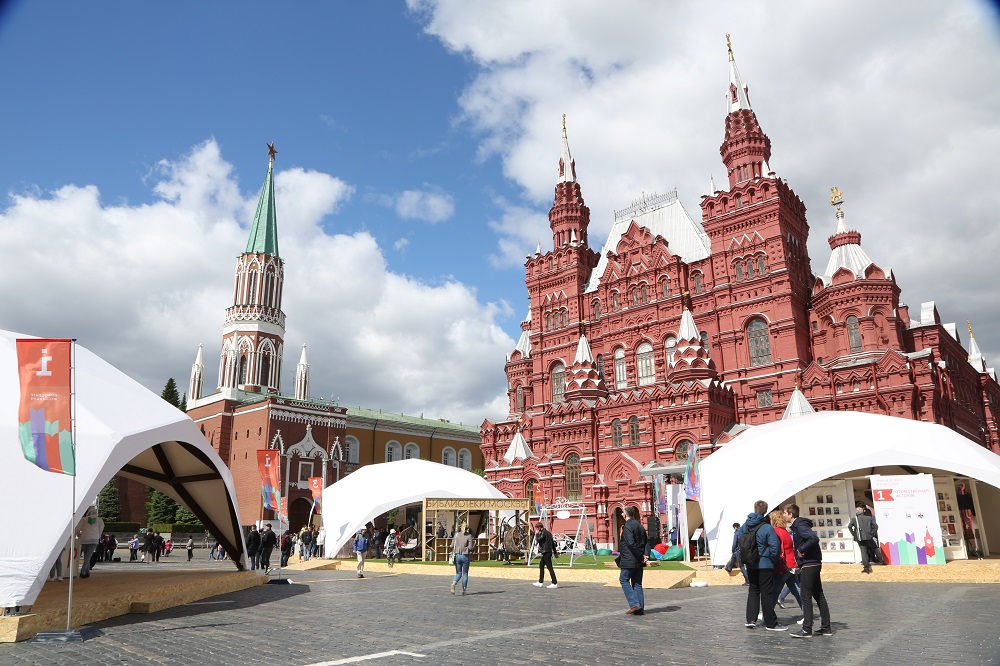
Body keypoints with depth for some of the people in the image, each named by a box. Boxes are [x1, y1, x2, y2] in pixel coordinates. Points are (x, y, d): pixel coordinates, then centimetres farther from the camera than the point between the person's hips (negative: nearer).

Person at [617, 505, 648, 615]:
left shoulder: (627, 526, -14)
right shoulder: (640, 526, 13)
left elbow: (631, 544, -22)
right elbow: (646, 542, 14)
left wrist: (641, 557, -14)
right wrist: (645, 555, 2)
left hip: (629, 560, -8)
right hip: (639, 561, 8)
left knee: (624, 579, 3)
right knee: (637, 583, 12)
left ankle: (634, 604, -6)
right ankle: (640, 608, 12)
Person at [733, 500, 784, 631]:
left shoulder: (745, 525, 2)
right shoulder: (767, 528, -16)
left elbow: (737, 538, 8)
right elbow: (775, 547, -16)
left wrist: (743, 557, 15)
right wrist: (773, 559, 1)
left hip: (750, 566, 5)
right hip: (765, 565, -5)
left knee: (753, 591, 16)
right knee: (767, 593, 2)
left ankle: (750, 620, 12)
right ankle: (771, 624, 10)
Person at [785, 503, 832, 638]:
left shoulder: (800, 526, -16)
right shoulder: (797, 526, 14)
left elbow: (814, 538, -31)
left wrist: (801, 549, -21)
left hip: (808, 565, -10)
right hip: (814, 565, 10)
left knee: (806, 597, -5)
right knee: (818, 596, 13)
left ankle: (807, 630, -1)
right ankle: (826, 628, 20)